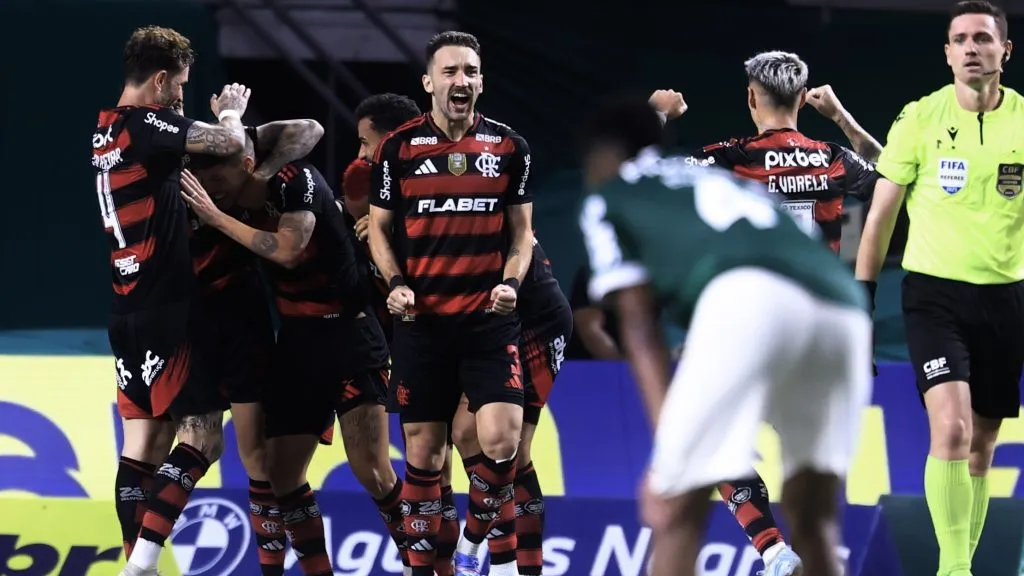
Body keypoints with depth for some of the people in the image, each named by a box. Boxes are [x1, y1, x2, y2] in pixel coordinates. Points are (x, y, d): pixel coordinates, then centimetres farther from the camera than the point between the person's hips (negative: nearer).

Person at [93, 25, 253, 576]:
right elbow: (230, 143, -19)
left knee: (144, 442, 10)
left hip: (128, 310, 9)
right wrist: (230, 111, 2)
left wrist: (217, 119, 17)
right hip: (164, 308, -9)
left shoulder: (107, 129, 13)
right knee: (202, 435, -6)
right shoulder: (146, 123, -15)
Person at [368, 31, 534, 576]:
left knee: (502, 438, -14)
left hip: (489, 318, 0)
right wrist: (396, 283, -6)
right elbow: (379, 227, 10)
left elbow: (521, 231, 11)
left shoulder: (509, 147, 4)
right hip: (422, 321, 0)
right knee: (423, 451, 2)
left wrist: (511, 282, -7)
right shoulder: (398, 148, 1)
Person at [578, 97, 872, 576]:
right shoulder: (727, 182, 43)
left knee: (672, 514, 0)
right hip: (843, 308, 6)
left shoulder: (607, 200, 26)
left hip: (749, 298, -6)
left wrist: (669, 445, 3)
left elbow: (640, 329, 13)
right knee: (812, 522, 17)